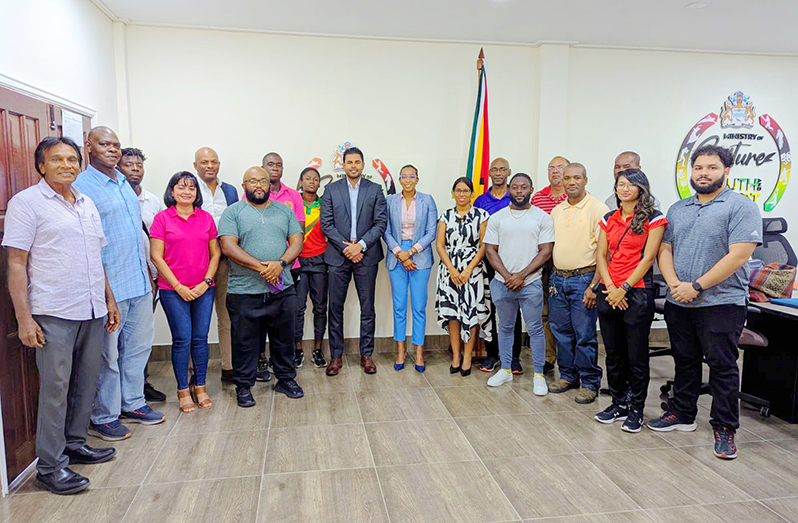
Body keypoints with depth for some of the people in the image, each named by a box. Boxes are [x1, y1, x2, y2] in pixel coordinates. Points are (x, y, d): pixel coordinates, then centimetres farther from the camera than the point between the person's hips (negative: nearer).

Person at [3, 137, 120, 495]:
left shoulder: (87, 204, 15)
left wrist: (109, 300, 17)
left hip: (92, 312, 6)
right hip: (53, 315, -6)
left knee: (86, 383, 13)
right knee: (55, 388, -1)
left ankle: (75, 444, 29)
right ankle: (50, 466, 11)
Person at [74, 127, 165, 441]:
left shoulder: (124, 183, 14)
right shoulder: (81, 188, -11)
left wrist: (148, 272, 20)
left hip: (140, 283, 8)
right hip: (109, 287, -8)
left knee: (138, 346, 16)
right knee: (107, 354, 4)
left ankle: (132, 404, 31)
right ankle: (103, 417, 19)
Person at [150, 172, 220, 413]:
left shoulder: (206, 218, 7)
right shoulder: (162, 218, -1)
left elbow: (215, 253, 9)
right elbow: (156, 257, -4)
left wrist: (206, 282, -3)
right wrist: (179, 286, -8)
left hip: (203, 289, 3)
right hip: (173, 290, -2)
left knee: (200, 338, 6)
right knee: (182, 339, 0)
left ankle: (200, 387, 20)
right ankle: (183, 390, 15)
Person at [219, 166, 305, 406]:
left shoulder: (284, 211, 13)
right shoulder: (232, 212, 2)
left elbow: (297, 242, 6)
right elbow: (228, 246, -10)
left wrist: (280, 263, -13)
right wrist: (260, 267, -19)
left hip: (283, 290, 3)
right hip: (245, 293, -3)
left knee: (284, 339, 13)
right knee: (245, 342, 6)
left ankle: (286, 379, 30)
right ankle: (243, 386, 22)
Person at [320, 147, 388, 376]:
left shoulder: (375, 190, 6)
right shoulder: (331, 189, 6)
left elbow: (381, 222, 0)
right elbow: (326, 224, 0)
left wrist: (360, 245, -11)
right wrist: (345, 247, -10)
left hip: (366, 256, 0)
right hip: (338, 256, 0)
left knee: (367, 308, 5)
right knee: (335, 308, 4)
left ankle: (366, 355, 17)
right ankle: (336, 355, 15)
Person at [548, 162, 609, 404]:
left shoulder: (598, 209, -7)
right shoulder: (556, 211, 13)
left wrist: (594, 286, -17)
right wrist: (552, 279, 10)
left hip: (583, 279, -6)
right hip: (558, 278, 6)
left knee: (584, 335, -1)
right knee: (561, 331, 12)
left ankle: (590, 383, 12)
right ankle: (568, 376, 26)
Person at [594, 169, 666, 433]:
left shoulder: (653, 219, -2)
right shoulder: (609, 219, 12)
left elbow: (648, 258, -9)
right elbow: (601, 256, 7)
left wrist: (624, 288, -14)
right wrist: (610, 286, -8)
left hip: (638, 293, -5)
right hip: (609, 292, 5)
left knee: (636, 355, 1)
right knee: (613, 352, 11)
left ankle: (636, 410, 15)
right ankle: (619, 404, 25)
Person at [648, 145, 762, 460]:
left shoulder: (741, 207, -6)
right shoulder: (677, 210, 13)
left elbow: (738, 256, -16)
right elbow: (665, 250, 9)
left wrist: (696, 286, -18)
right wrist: (674, 284, -9)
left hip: (721, 304, -6)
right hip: (678, 304, 6)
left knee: (723, 366, 2)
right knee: (685, 361, 17)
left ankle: (725, 429, 15)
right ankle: (682, 415, 31)